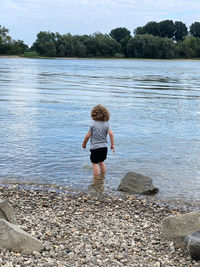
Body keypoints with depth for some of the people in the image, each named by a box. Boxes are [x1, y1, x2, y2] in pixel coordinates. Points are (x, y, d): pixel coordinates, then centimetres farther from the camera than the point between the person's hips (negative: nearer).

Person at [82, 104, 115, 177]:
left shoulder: (93, 124, -11)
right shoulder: (106, 124, -1)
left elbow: (88, 136, -8)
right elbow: (111, 134, -10)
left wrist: (84, 144, 7)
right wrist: (112, 144, -3)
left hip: (95, 147, -5)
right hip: (104, 147, 5)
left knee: (95, 163, 3)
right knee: (101, 162, 22)